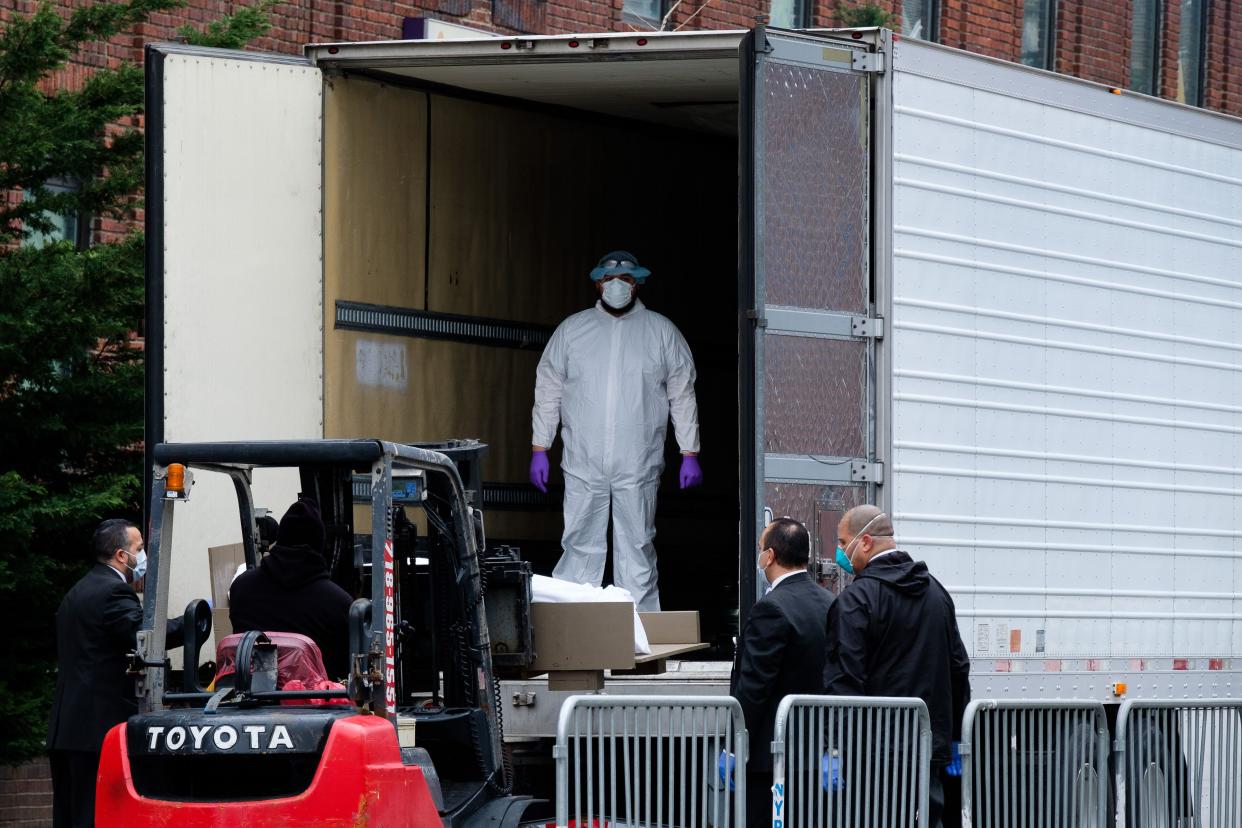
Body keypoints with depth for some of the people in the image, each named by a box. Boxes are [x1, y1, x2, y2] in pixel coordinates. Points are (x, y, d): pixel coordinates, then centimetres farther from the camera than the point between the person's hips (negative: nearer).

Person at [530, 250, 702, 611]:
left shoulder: (662, 332, 6)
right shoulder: (572, 330, 8)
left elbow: (683, 396, 8)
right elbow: (548, 391, 11)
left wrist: (690, 455, 4)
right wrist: (539, 450, 6)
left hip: (638, 468, -1)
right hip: (583, 466, 1)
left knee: (637, 549, 3)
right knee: (580, 548, 1)